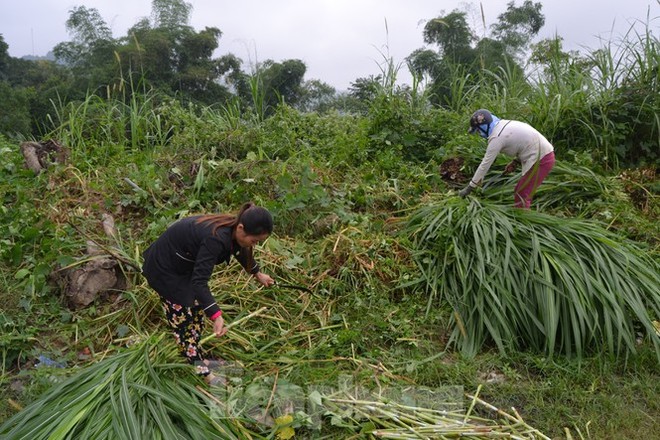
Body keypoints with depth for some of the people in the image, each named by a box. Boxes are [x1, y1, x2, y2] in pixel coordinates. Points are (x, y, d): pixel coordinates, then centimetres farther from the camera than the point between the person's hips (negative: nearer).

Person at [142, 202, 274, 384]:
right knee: (183, 318, 2)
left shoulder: (232, 229, -11)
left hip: (185, 264, 9)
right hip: (164, 268, -9)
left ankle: (198, 359, 33)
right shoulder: (216, 238, -37)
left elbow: (240, 251, 13)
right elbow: (199, 281, -39)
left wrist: (257, 273, 25)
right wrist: (216, 315, -47)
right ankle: (200, 371, 15)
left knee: (197, 310, 17)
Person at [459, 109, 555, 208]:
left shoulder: (496, 138, -17)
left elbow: (485, 164, -15)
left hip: (541, 159, -9)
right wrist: (516, 162, 9)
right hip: (544, 154, 9)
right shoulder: (505, 124, 10)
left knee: (521, 196, -4)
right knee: (519, 193, 16)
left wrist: (470, 187, -9)